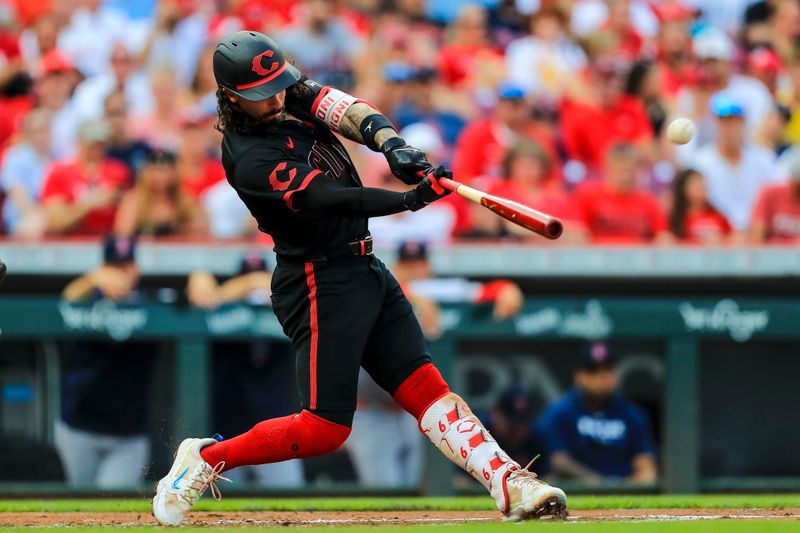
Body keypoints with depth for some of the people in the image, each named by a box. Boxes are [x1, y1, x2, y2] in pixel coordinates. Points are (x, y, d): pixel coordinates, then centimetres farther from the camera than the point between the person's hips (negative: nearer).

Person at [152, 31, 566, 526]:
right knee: (324, 429, -8)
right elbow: (336, 199, -29)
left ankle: (511, 484, -7)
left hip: (367, 270, 8)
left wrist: (390, 142, -33)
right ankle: (207, 458, 8)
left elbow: (345, 109, -12)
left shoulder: (290, 90, 3)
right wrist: (410, 200, -41)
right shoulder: (250, 161, -21)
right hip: (322, 284, -8)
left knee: (426, 387, 0)